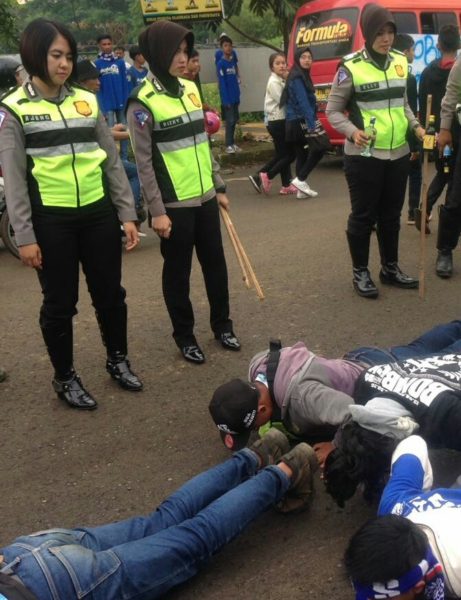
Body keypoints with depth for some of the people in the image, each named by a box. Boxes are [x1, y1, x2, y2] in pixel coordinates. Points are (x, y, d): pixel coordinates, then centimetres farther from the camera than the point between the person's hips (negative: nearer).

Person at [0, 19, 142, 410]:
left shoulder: (87, 101, 8)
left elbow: (112, 161, 10)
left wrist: (127, 213, 6)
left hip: (99, 213, 4)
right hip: (51, 220, -3)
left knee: (110, 293, 14)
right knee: (60, 303, 8)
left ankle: (118, 360, 37)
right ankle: (65, 378, 27)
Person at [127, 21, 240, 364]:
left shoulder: (191, 90, 9)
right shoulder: (143, 103, -11)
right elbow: (144, 163, -12)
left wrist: (219, 187, 14)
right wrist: (157, 210, -15)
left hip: (205, 198, 6)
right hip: (174, 205, -6)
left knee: (215, 262, 14)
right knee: (178, 271, 7)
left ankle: (222, 324, 31)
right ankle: (184, 335, 22)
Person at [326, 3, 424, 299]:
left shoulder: (401, 62, 7)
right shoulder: (351, 67, -11)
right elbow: (333, 110, -5)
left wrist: (415, 125, 4)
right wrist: (352, 131, -21)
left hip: (398, 154, 6)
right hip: (364, 156, -5)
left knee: (391, 214, 16)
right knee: (363, 216, 4)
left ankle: (390, 268, 30)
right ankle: (360, 272, 19)